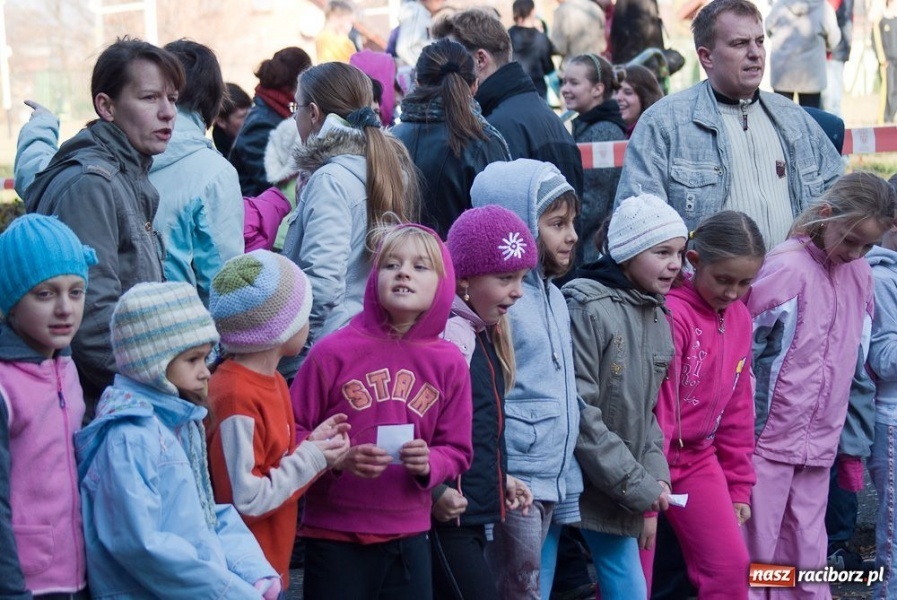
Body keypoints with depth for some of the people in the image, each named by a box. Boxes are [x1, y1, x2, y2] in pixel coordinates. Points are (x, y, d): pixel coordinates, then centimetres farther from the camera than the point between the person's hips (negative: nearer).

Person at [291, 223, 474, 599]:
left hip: (409, 538, 3)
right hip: (335, 537, -3)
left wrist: (430, 464, -14)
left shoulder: (450, 363, 2)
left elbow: (457, 451, 7)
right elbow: (291, 432, -3)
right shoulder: (333, 352, -8)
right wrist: (337, 459, -20)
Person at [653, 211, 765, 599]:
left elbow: (737, 406, 12)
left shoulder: (739, 318, 5)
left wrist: (739, 484, 13)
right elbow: (655, 409, -19)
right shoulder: (672, 313, -19)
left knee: (732, 567, 0)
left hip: (698, 458, 7)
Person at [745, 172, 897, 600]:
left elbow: (856, 367, 14)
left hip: (819, 446, 6)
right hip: (767, 439, -6)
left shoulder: (859, 275, 8)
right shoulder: (786, 269, -12)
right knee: (756, 553, 0)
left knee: (807, 554, 10)